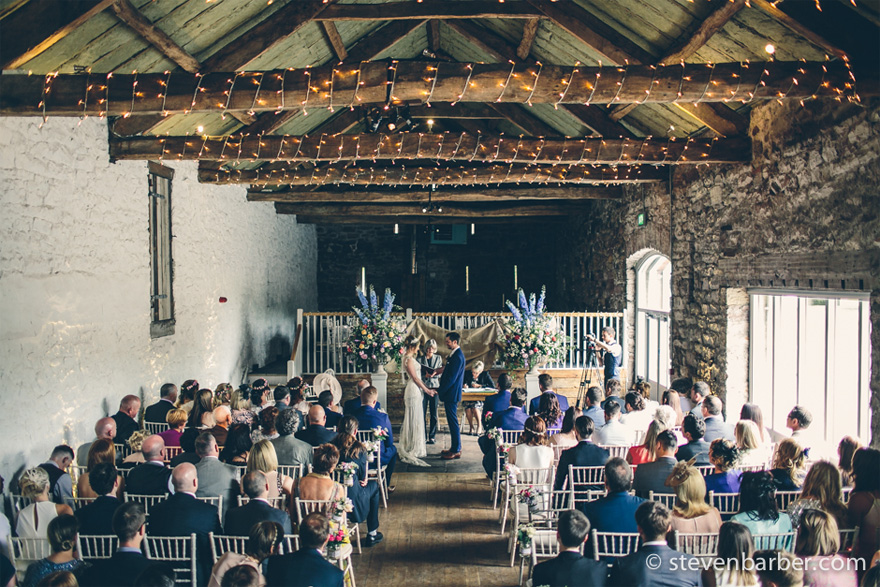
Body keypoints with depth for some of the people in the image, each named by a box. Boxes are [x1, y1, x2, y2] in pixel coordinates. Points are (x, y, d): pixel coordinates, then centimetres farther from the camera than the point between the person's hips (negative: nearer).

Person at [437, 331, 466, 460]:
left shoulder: (457, 356, -19)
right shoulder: (455, 354, 13)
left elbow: (452, 377, -21)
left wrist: (440, 391, -15)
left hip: (451, 394, -10)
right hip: (450, 393, 10)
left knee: (453, 422, -4)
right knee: (452, 422, 15)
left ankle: (456, 451, 3)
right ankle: (455, 448, 24)